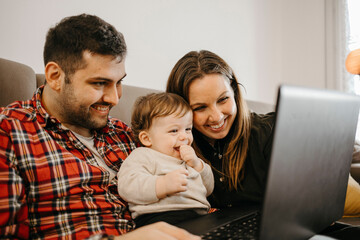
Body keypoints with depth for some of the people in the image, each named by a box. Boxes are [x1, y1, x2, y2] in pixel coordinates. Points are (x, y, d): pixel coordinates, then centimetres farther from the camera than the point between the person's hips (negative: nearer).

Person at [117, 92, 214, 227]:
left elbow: (208, 190, 26)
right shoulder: (143, 156, 2)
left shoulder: (188, 159, 28)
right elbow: (126, 187, -15)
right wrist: (164, 185, -28)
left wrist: (197, 164, 8)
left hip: (201, 217, 8)